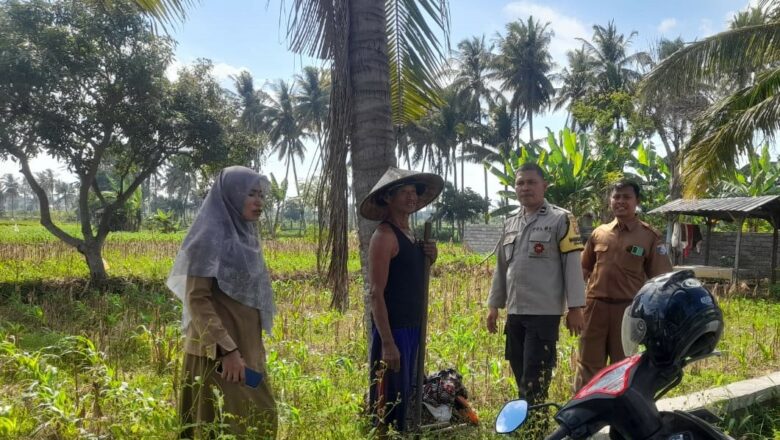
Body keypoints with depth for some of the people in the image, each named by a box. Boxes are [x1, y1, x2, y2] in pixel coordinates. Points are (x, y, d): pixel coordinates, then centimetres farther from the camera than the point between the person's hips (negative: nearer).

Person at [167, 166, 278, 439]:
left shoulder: (245, 236, 12)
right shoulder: (210, 236, -13)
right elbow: (197, 299, -18)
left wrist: (253, 348, 18)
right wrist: (226, 349, -23)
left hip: (247, 349, 9)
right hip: (218, 352, -8)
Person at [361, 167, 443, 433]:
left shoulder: (413, 235, 13)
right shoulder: (384, 236, -12)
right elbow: (376, 293, -17)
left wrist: (429, 260, 2)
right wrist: (387, 342, -21)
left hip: (413, 327, 9)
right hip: (392, 329, -9)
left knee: (405, 397, 17)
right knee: (389, 401, -3)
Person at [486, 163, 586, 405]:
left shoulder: (560, 219, -3)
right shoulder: (510, 224, 14)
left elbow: (572, 265, -6)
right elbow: (501, 267, 18)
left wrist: (575, 308, -11)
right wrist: (494, 305, 15)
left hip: (545, 312, -6)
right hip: (515, 312, 6)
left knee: (534, 380, -4)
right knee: (521, 376, 13)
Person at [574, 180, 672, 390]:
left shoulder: (650, 236, -1)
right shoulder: (599, 233, 9)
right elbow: (584, 269, 16)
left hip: (629, 309, -3)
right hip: (595, 306, 3)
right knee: (588, 363, 8)